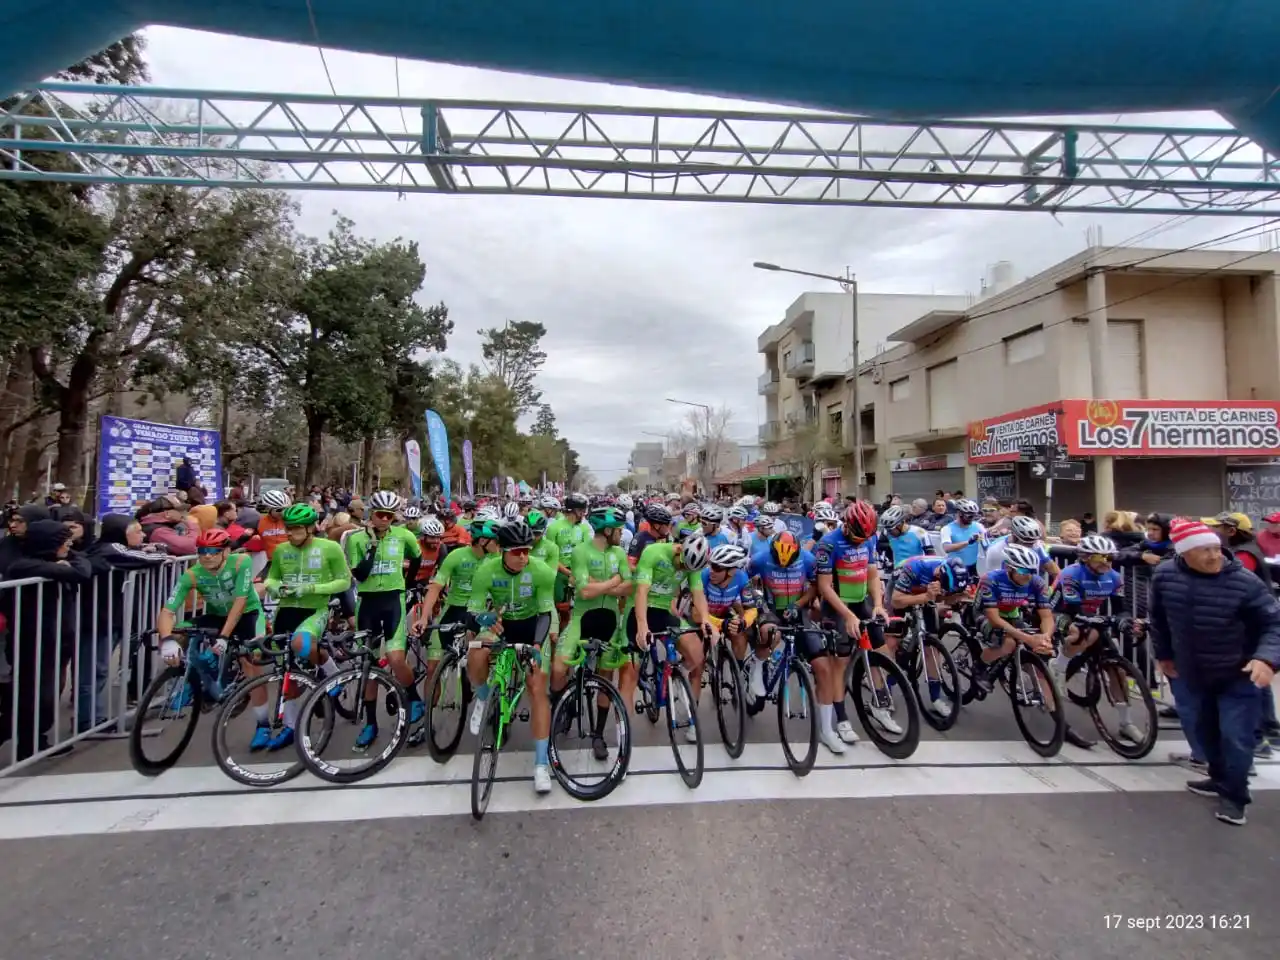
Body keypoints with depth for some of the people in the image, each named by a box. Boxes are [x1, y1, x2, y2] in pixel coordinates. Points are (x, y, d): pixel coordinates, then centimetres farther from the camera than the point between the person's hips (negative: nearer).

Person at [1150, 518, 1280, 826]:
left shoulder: (1244, 581, -21)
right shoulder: (1164, 576, -12)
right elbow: (1158, 618, 4)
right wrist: (1164, 654, 12)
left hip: (1239, 676, -4)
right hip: (1192, 674, 4)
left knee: (1235, 737, 0)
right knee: (1202, 730, 19)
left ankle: (1233, 795, 20)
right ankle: (1220, 779, 41)